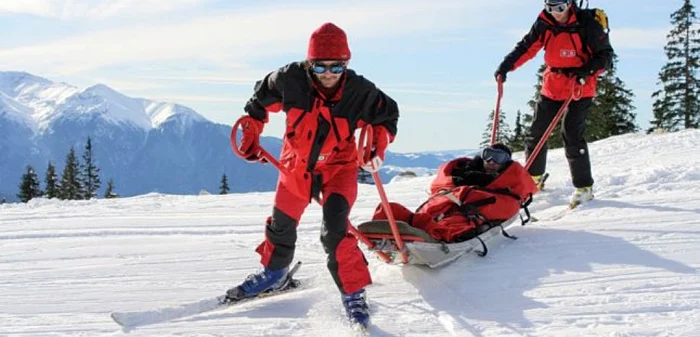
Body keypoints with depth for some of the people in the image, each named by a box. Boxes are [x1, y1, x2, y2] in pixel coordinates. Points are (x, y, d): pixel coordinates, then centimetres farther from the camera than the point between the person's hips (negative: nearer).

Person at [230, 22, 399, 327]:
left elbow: (387, 115, -2)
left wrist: (378, 146, -16)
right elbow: (261, 99, 0)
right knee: (281, 223, 20)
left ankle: (353, 292, -7)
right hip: (297, 164, 3)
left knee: (335, 230, -22)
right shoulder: (290, 80, -22)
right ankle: (274, 270, 50)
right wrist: (250, 136, 1)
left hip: (339, 167, -3)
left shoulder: (360, 92, -23)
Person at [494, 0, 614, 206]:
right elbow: (527, 48, 5)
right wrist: (506, 66, -10)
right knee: (537, 130, 9)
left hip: (581, 87, -6)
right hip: (552, 85, 6)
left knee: (572, 134, -13)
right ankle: (533, 178, 27)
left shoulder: (586, 24, -15)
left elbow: (605, 54, -10)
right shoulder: (544, 24, -2)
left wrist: (588, 70, -27)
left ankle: (584, 187, -3)